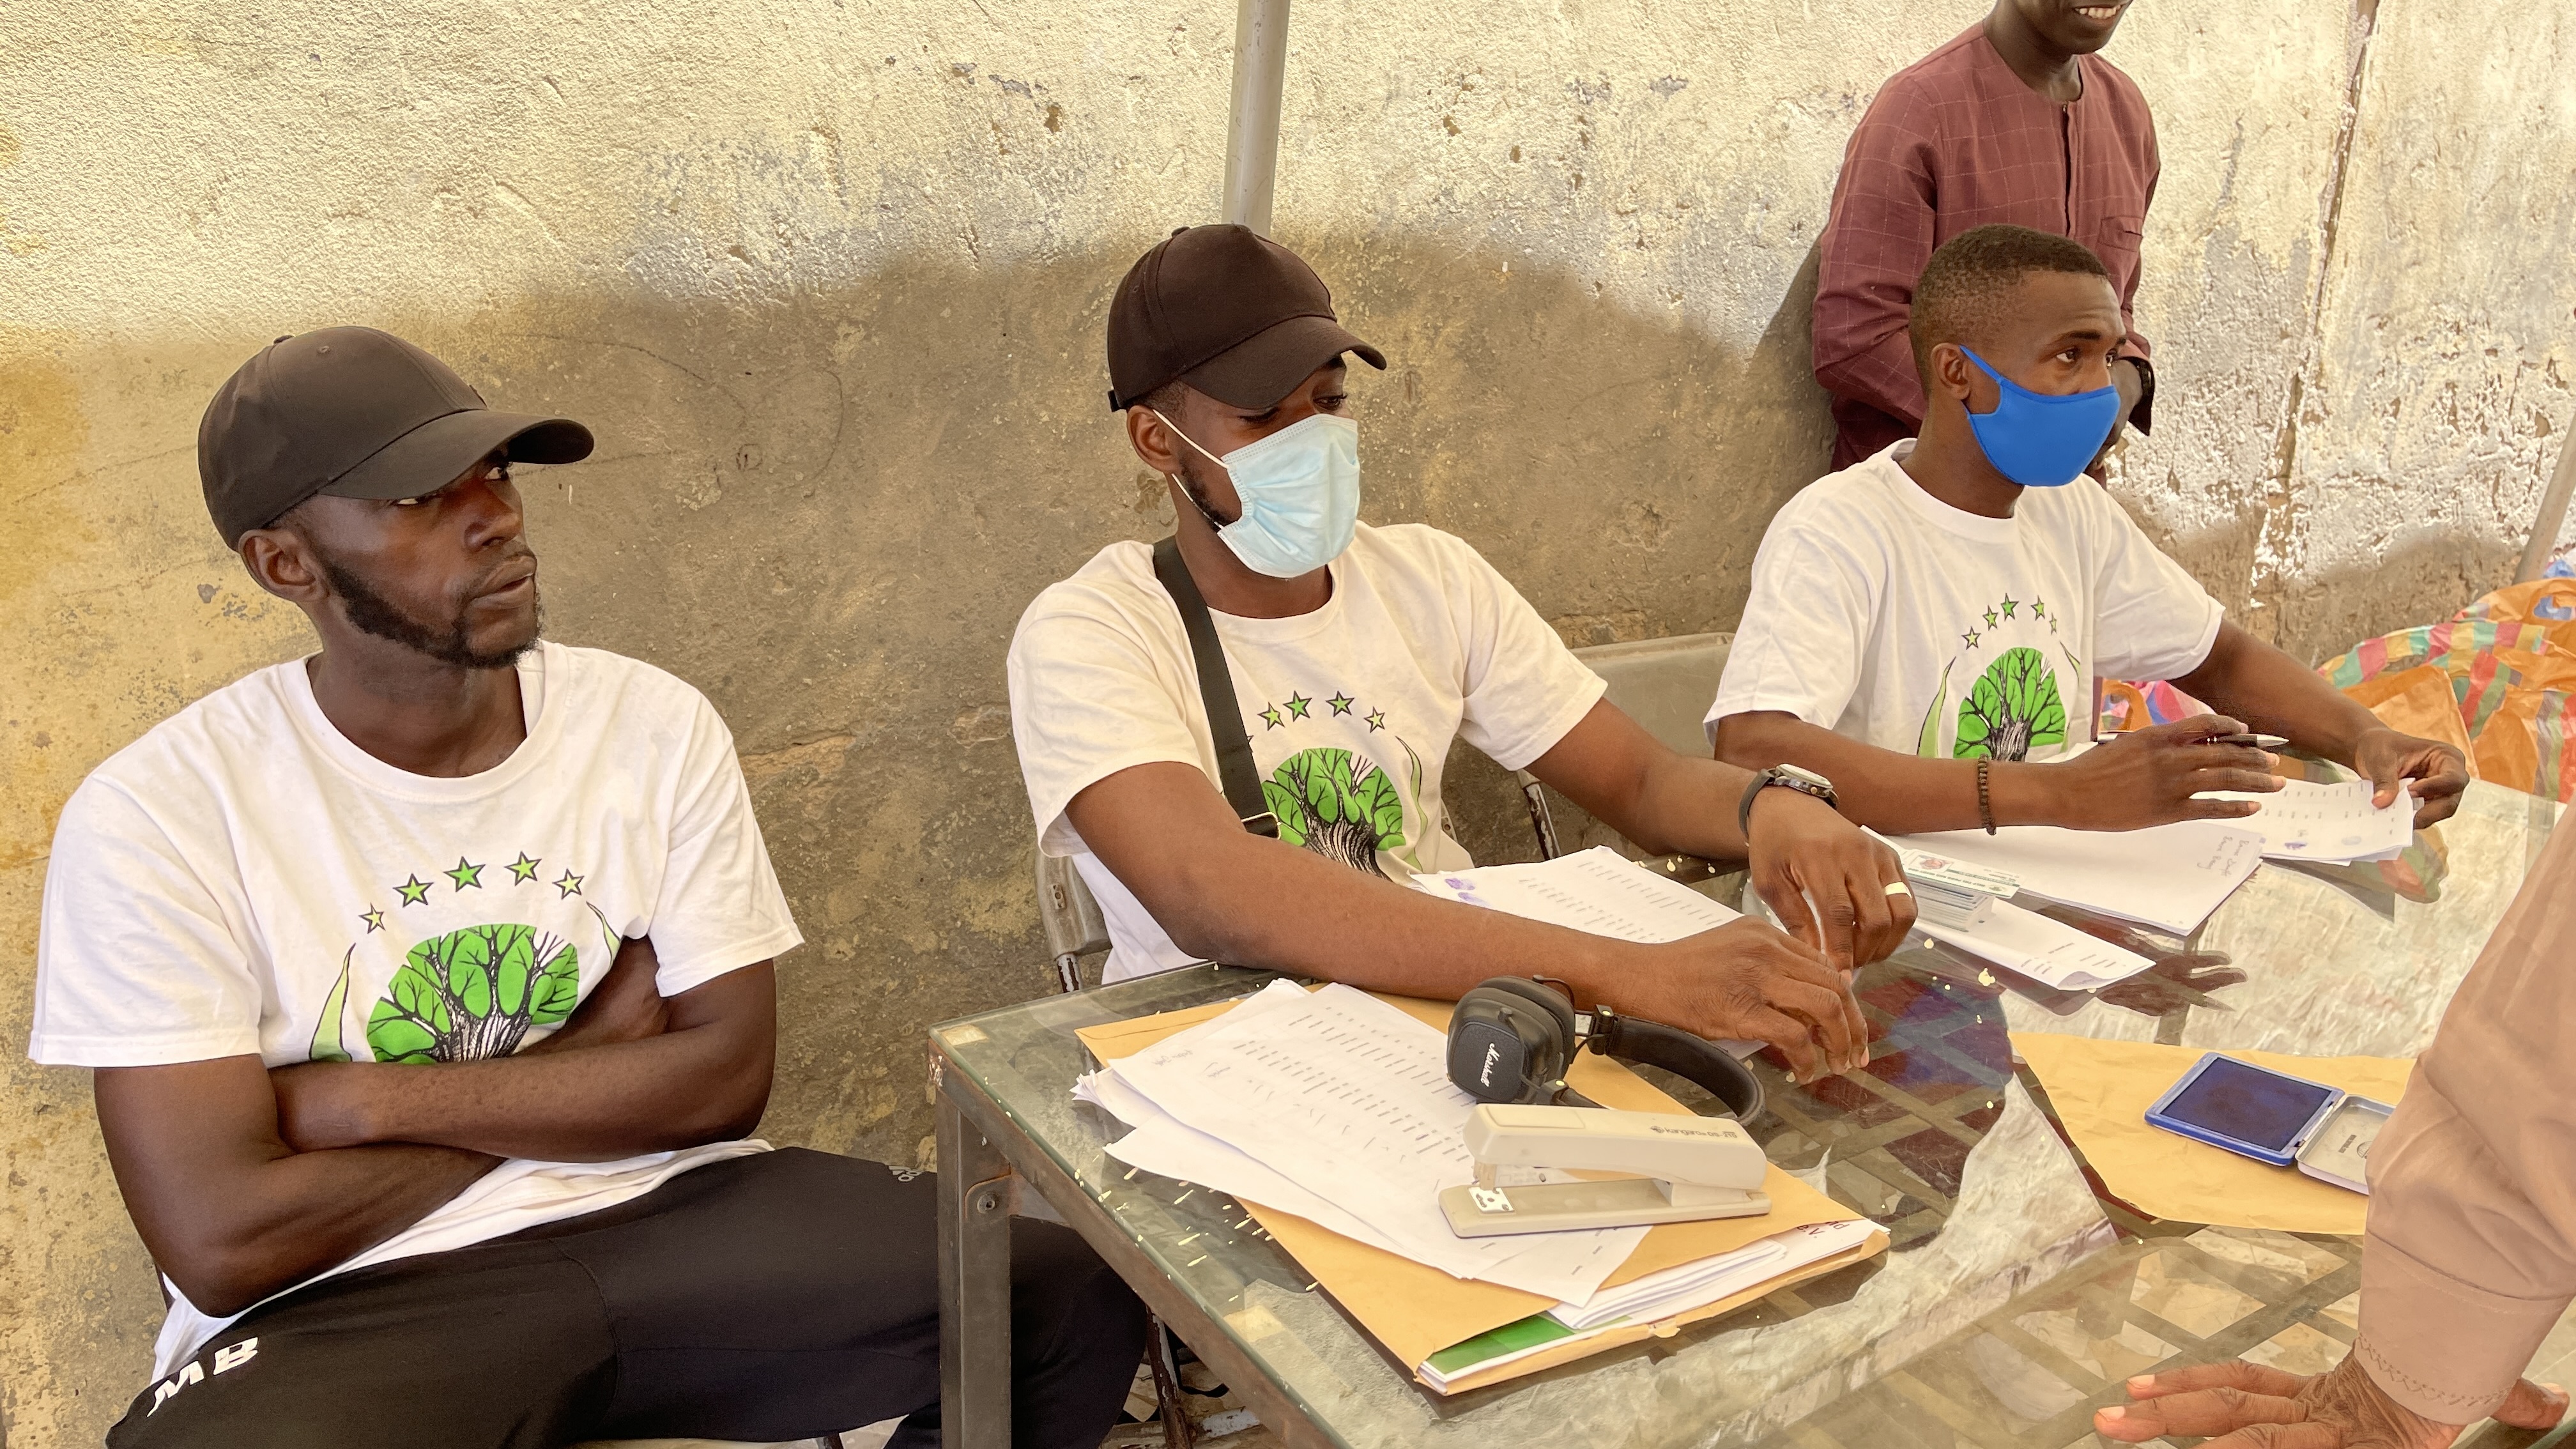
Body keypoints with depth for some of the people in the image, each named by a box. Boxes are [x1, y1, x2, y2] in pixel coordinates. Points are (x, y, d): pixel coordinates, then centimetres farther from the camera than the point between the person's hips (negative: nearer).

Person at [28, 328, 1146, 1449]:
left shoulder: (653, 726, 3)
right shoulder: (154, 818, -7)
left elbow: (727, 1076, -2)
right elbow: (221, 1244, -13)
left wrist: (367, 1101, -10)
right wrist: (593, 1062, -4)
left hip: (666, 1217, 4)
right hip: (355, 1302, -3)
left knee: (1074, 1300, -15)